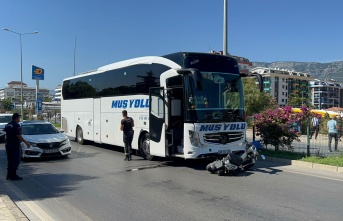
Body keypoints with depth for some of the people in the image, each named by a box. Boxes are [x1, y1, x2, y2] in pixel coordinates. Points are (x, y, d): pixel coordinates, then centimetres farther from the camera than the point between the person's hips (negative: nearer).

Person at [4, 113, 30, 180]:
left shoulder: (7, 125, 11)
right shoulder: (16, 125, -15)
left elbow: (7, 135, 17)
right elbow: (18, 136, -20)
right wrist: (26, 142, -14)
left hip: (8, 145, 8)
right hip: (15, 145, -8)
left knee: (10, 160, 15)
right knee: (15, 161, -2)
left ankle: (9, 175, 20)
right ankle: (13, 176, 0)